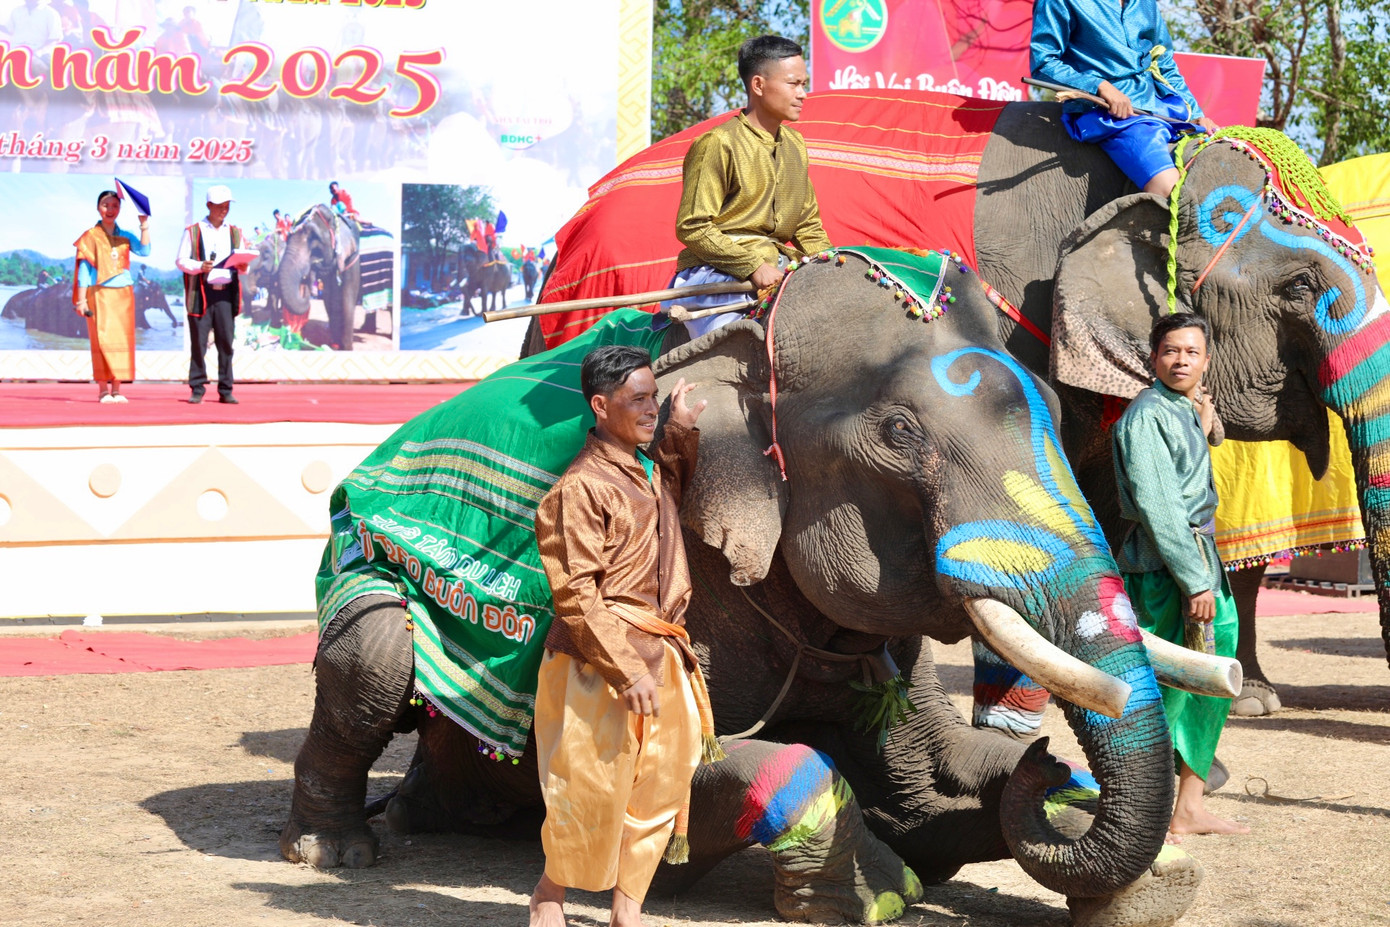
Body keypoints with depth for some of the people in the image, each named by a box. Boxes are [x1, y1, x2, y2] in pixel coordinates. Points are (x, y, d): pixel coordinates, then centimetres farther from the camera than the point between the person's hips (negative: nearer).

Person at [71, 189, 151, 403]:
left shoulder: (125, 237, 12)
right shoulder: (91, 237, 3)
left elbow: (144, 251, -6)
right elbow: (84, 270, 0)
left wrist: (144, 226, -9)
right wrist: (81, 300, -6)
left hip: (123, 295, 4)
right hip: (100, 294, -4)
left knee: (122, 340, 1)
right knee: (102, 339, -9)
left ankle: (116, 389, 5)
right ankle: (103, 389, -8)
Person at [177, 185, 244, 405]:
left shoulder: (235, 233, 17)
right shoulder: (193, 232, 6)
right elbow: (181, 261, 2)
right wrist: (200, 267, -16)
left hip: (226, 292, 3)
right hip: (201, 293, -3)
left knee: (226, 341, 1)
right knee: (198, 343, -3)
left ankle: (225, 390, 5)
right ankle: (197, 389, 2)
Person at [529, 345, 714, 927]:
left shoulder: (652, 469, 12)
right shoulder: (582, 487, -13)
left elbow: (678, 483, 40)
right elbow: (575, 594, -17)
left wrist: (680, 430, 22)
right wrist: (627, 667, -20)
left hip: (662, 655, 8)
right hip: (601, 660, -8)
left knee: (657, 785, 8)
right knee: (591, 787, -3)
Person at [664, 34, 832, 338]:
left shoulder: (795, 145, 18)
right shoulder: (718, 144, -6)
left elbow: (808, 226, 24)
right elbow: (691, 227, -10)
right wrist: (754, 266, -16)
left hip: (777, 271, 8)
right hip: (715, 274, -8)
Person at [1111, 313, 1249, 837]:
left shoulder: (1185, 412, 16)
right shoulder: (1147, 415, -14)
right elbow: (1158, 508, -20)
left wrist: (1202, 427, 19)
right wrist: (1194, 581, -21)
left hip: (1198, 556, 10)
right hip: (1162, 564, -10)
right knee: (1163, 687, -9)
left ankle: (1189, 809, 23)